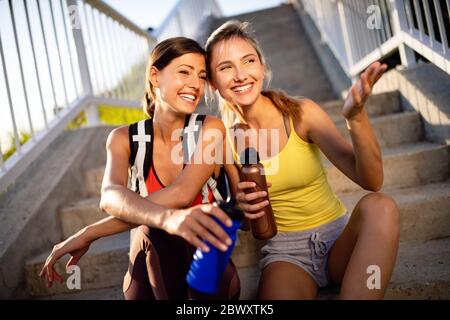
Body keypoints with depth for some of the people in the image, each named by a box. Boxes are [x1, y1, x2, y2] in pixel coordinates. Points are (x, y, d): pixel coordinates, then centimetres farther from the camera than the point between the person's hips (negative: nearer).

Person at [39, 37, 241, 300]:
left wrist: (89, 234, -20)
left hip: (208, 269, -1)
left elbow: (180, 194, -21)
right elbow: (111, 195, -20)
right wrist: (168, 218, -41)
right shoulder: (124, 139, -2)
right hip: (153, 265, 1)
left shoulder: (210, 129, -7)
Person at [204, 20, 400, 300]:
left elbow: (371, 181, -17)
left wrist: (356, 117, -32)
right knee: (280, 293, -37)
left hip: (338, 236, 3)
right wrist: (240, 206, -19)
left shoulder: (301, 113, -9)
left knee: (379, 206, -31)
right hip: (285, 250, -2)